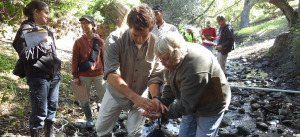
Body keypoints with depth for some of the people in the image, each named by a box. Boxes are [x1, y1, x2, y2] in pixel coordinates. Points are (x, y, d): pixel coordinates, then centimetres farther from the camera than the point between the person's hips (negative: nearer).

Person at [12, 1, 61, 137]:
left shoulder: (46, 31, 16)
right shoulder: (25, 30, -6)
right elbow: (24, 54, -15)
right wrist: (43, 45, -15)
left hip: (54, 76, 7)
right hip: (38, 78, -7)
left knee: (52, 107, 14)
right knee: (40, 111, -3)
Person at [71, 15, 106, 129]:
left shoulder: (99, 41, -1)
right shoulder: (78, 42, -1)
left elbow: (104, 58, 4)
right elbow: (75, 60, 0)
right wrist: (75, 76, -3)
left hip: (98, 74, 0)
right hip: (83, 76, 1)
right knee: (84, 100, 8)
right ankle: (89, 119, 28)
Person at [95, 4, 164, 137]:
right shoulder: (115, 39, -24)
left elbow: (155, 76, -12)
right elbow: (111, 74, -33)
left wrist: (156, 98, -31)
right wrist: (135, 98, -43)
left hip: (140, 96, 1)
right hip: (116, 92, 0)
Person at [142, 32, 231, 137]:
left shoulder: (194, 70, -37)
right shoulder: (173, 60, -8)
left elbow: (186, 104, -32)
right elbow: (170, 85, 0)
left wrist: (163, 113, -28)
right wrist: (162, 102, -15)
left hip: (210, 107, -8)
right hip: (192, 105, 8)